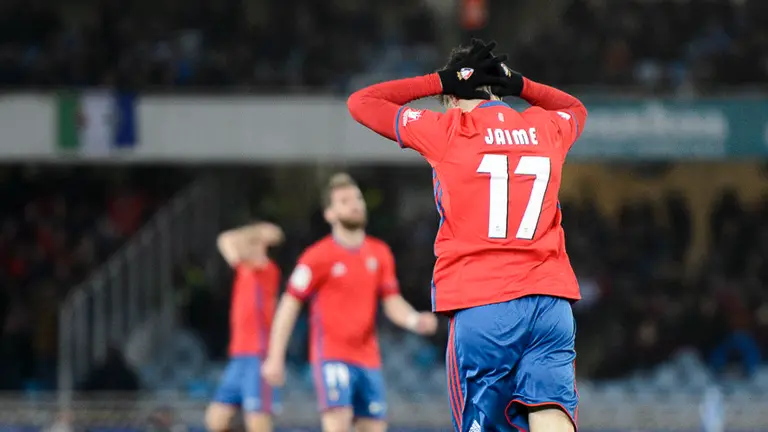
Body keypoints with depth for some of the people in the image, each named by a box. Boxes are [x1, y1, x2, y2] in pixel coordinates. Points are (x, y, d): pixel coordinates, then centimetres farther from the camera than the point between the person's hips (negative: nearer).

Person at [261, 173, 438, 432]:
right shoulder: (319, 256, -5)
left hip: (368, 360, 6)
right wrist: (275, 358, -6)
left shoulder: (380, 253, 10)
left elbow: (393, 303, 8)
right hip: (332, 358, -6)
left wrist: (415, 321, -15)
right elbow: (289, 306, -3)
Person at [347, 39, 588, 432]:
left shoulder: (445, 132, 2)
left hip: (481, 307, -3)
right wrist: (516, 83, 27)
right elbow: (575, 108, 39)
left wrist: (437, 82, 17)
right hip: (550, 300, 3)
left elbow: (360, 102, 14)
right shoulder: (547, 128, 12)